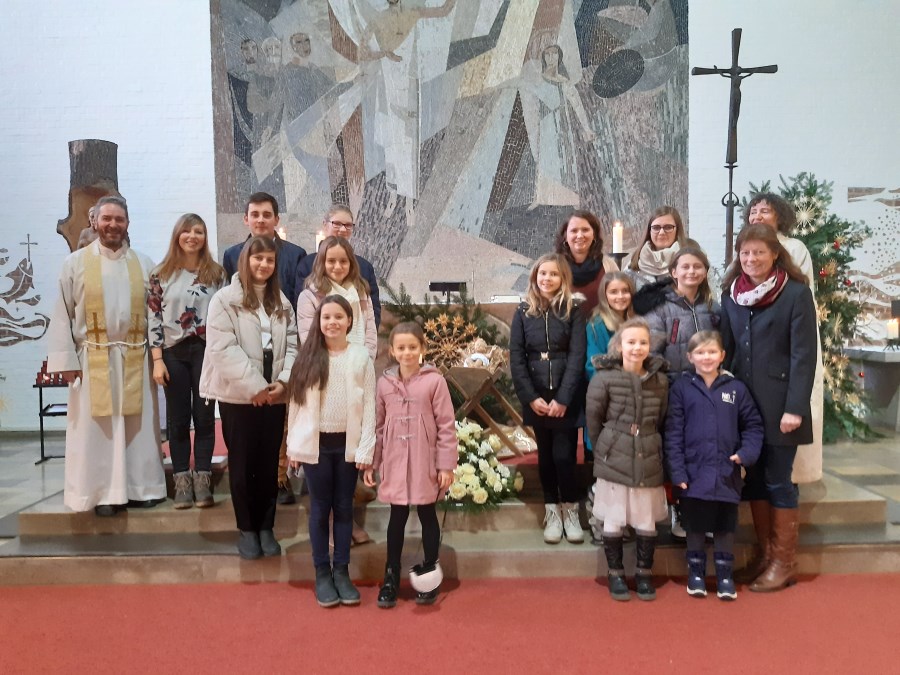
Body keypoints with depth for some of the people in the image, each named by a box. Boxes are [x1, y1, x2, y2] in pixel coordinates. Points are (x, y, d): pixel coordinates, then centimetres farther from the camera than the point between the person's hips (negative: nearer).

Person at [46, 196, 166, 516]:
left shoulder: (143, 263, 9)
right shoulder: (76, 262, 3)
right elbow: (63, 313, 0)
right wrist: (66, 359, -6)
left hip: (135, 359, 2)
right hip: (93, 359, -2)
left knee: (138, 426, 6)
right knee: (97, 429, 3)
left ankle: (140, 487, 17)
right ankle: (104, 493, 12)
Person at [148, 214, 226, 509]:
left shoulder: (216, 273, 5)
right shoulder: (161, 274, 3)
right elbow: (153, 318, 1)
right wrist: (157, 360, -6)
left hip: (206, 351, 0)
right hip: (173, 353, 0)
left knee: (204, 417, 3)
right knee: (178, 419, 5)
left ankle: (202, 481, 11)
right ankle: (182, 482, 13)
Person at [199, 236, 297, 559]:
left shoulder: (282, 302, 11)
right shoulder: (224, 300, -5)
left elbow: (292, 345, 7)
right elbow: (223, 349, -13)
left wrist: (284, 380, -10)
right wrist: (255, 386, -15)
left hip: (274, 396, 4)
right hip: (239, 396, -4)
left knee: (269, 464, 9)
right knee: (243, 464, 6)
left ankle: (266, 528, 21)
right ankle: (246, 530, 19)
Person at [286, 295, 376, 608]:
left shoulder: (361, 356, -3)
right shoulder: (309, 357, 0)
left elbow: (369, 406, -3)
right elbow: (296, 402, 2)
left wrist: (366, 448, -7)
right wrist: (293, 446, 0)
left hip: (348, 443, 0)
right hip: (316, 443, 0)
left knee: (344, 508, 10)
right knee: (320, 508, 9)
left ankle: (341, 571, 21)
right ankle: (322, 573, 20)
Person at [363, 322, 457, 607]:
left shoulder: (435, 381, -8)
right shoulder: (384, 383, 2)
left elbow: (446, 425, -7)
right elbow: (378, 426, 8)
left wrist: (446, 464, -8)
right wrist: (371, 462, 8)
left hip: (426, 463, -2)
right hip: (395, 463, 3)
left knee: (427, 516, 11)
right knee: (397, 517, 12)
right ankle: (391, 577, 24)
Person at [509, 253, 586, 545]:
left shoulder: (573, 311, -1)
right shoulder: (523, 312, 4)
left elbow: (577, 357, -7)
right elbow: (516, 358, -1)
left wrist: (563, 398, -15)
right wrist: (531, 397, -9)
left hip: (566, 397, -2)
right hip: (536, 397, 2)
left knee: (563, 455, -5)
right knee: (545, 455, 9)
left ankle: (571, 510, 14)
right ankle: (552, 511, 21)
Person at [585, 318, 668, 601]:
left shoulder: (660, 380, 1)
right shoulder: (604, 378, -9)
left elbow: (661, 421, 10)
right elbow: (593, 419, -2)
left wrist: (649, 445, 9)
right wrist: (604, 450, 4)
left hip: (649, 461, 3)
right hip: (613, 461, -2)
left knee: (647, 522, 10)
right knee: (613, 522, 8)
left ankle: (644, 573, 29)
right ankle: (615, 574, 25)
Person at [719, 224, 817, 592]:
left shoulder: (796, 293, -6)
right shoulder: (731, 294, 8)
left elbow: (804, 355, -10)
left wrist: (795, 408, -16)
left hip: (778, 403, -5)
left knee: (778, 481, 2)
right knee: (752, 479, 11)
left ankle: (784, 562, 15)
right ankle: (765, 553, 24)